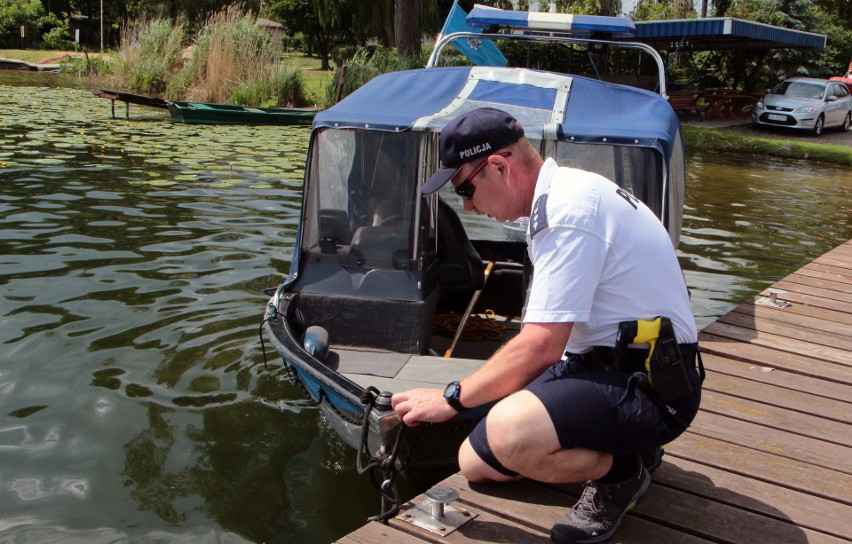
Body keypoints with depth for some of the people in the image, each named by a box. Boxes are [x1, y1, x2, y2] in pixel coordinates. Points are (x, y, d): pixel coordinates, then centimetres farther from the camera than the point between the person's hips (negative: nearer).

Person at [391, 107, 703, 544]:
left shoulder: (570, 210, -23)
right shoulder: (559, 194, 9)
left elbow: (541, 347, -25)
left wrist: (452, 398, -14)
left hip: (649, 386, -10)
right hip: (601, 362, 10)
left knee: (509, 435, -36)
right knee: (475, 464, 9)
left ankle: (621, 469, -6)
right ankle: (621, 443, 16)